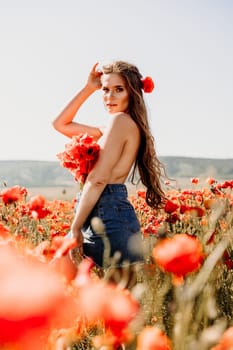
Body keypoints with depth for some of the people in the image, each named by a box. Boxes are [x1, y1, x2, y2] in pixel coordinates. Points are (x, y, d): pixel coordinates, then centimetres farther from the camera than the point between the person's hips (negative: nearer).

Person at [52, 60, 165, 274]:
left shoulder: (120, 120, -8)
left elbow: (98, 178, -16)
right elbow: (60, 124, 26)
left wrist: (75, 228, -14)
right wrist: (89, 88, 19)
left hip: (108, 217, -9)